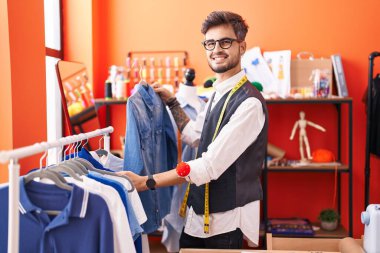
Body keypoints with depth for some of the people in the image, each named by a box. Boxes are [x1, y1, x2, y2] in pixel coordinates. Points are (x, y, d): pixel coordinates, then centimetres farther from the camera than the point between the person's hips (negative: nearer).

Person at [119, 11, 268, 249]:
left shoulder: (249, 103, -22)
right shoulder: (219, 94, 7)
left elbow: (210, 166, -27)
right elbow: (195, 136, 20)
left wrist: (145, 182, -27)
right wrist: (171, 102, 12)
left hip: (227, 221, -8)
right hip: (199, 212, 8)